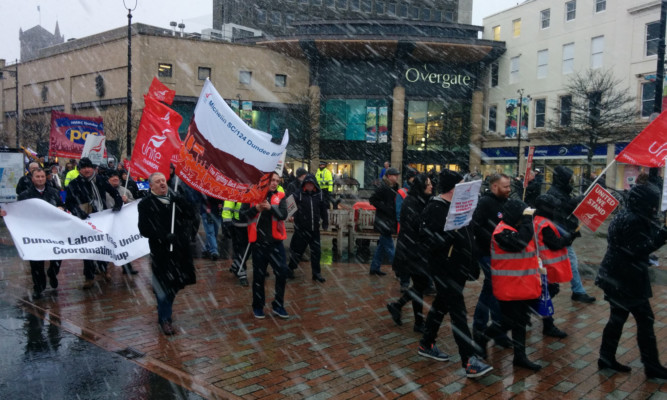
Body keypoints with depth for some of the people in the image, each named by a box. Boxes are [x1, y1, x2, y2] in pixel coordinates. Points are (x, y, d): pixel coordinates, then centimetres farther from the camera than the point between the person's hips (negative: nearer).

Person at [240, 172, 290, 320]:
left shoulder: (280, 196, 3)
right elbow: (242, 214, -2)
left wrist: (270, 207, -27)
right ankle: (258, 306, 25)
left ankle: (278, 306, 15)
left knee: (282, 273, -2)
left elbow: (284, 215, -11)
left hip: (275, 241, 1)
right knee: (259, 275, 8)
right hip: (258, 242, -1)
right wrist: (256, 209, -19)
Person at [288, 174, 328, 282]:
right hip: (301, 228, -3)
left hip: (314, 229, 3)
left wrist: (325, 222, 19)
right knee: (297, 249, 8)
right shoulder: (298, 194, -7)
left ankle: (316, 273, 21)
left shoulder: (319, 195, 5)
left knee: (316, 251, 7)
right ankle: (290, 268, 30)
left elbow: (324, 209, 14)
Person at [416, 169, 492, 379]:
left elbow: (466, 237, 18)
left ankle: (426, 344, 35)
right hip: (444, 269, -9)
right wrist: (449, 234, -30)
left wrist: (472, 264, 14)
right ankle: (469, 362, -3)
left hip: (458, 267, 9)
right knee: (458, 312, -8)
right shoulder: (433, 209, -16)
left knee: (441, 306, 19)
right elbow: (427, 241, -23)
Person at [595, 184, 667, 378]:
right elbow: (638, 250, -22)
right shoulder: (634, 221, -19)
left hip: (616, 277, 10)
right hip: (628, 280, -10)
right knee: (645, 321, 0)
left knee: (617, 318, 14)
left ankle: (607, 358, 20)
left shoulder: (624, 216, 13)